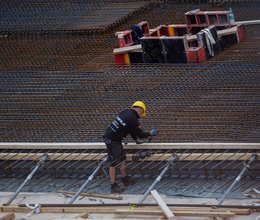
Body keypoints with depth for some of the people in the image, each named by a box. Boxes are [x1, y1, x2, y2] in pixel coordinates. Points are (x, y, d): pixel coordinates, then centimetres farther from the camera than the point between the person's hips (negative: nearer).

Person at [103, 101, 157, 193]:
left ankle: (125, 178, 34)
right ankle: (113, 186, 0)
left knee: (122, 159, 21)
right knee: (114, 163, -4)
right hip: (112, 141, -10)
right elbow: (140, 133, -7)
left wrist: (136, 139, 30)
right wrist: (150, 133, 10)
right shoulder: (133, 119, -19)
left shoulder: (125, 112, 9)